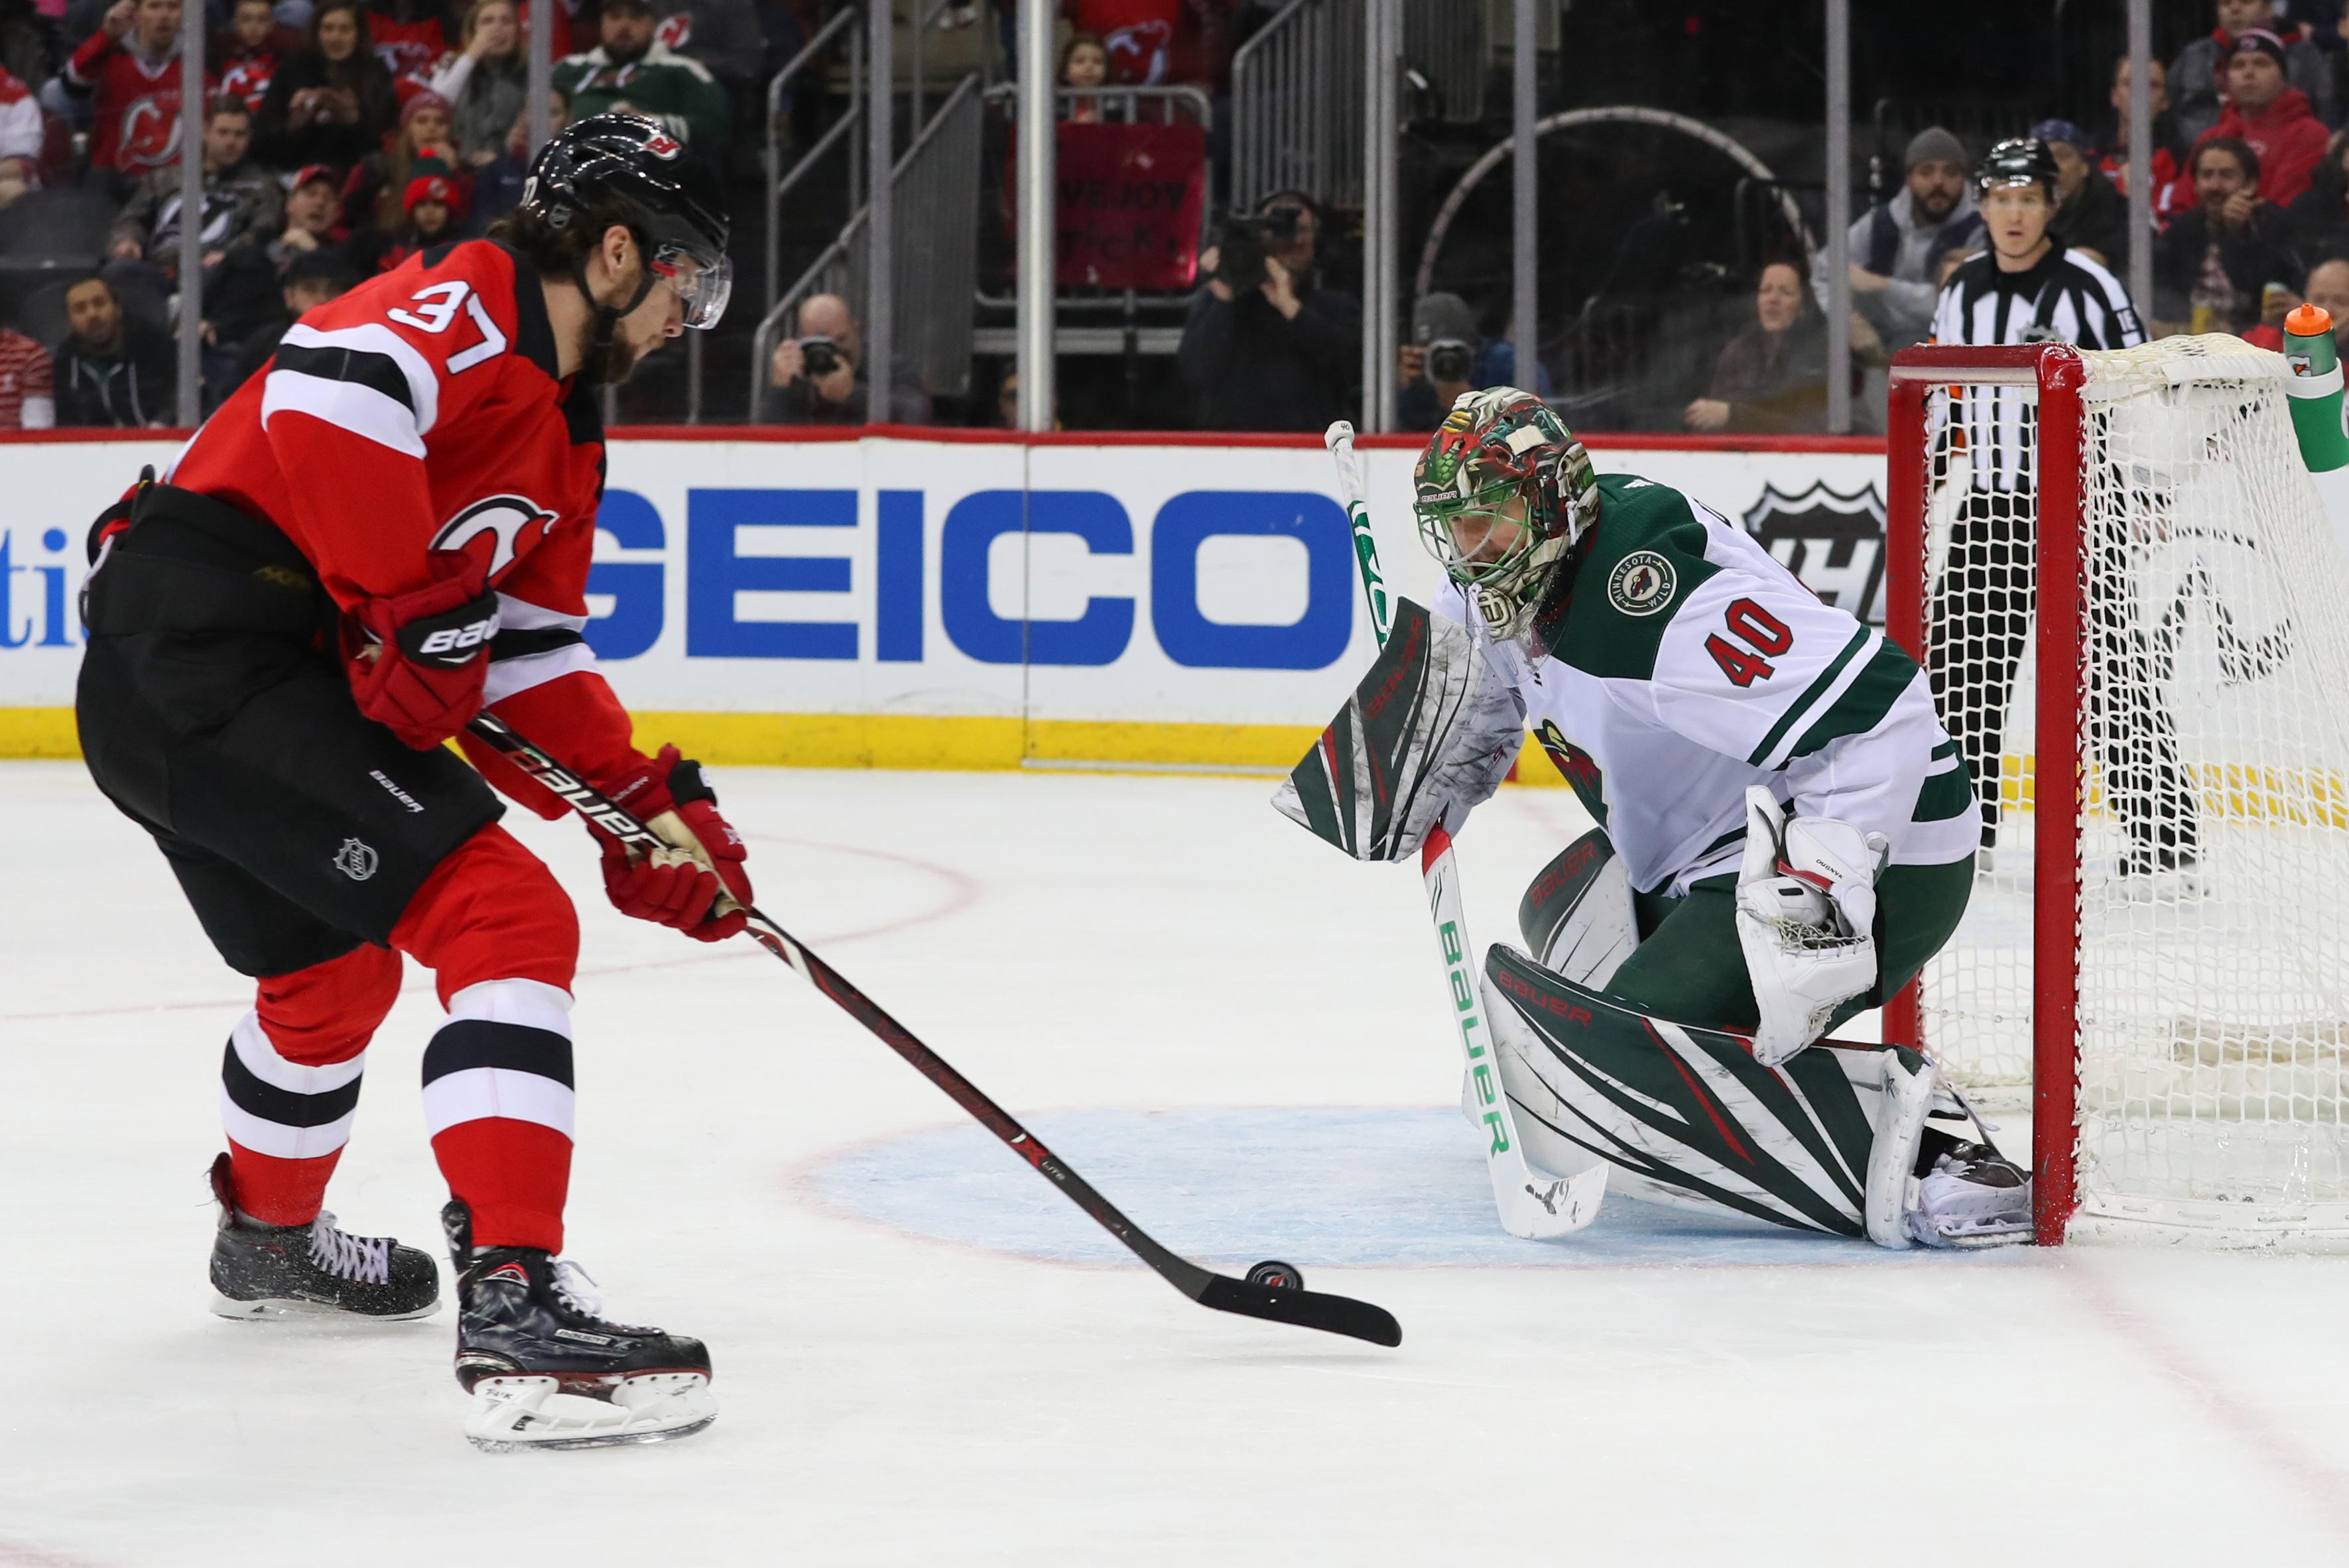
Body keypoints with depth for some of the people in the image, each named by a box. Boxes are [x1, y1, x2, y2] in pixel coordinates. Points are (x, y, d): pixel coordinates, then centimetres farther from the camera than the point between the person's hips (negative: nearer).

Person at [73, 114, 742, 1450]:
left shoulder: (561, 434, 22)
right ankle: (514, 1302, -25)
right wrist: (412, 617, -23)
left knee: (336, 969, 32)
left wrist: (648, 810, 13)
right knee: (508, 921, -17)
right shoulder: (471, 306, -8)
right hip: (210, 648, -11)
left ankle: (271, 1238, 59)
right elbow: (330, 390, -28)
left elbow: (531, 661, 24)